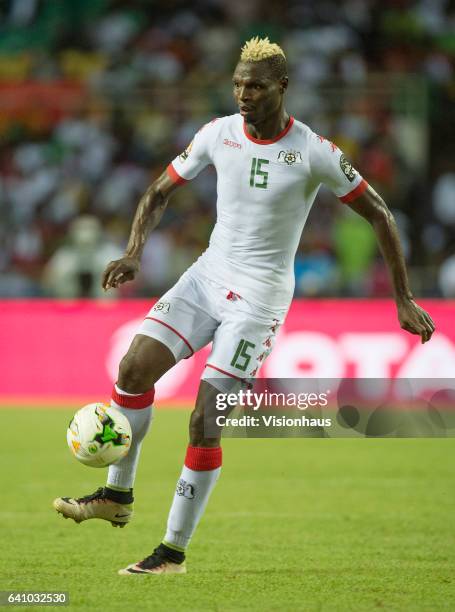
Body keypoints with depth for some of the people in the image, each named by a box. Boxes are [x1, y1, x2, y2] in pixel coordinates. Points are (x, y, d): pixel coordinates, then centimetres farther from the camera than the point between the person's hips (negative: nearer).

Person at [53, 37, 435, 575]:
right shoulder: (219, 133, -1)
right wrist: (134, 253, -9)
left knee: (204, 423, -11)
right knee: (134, 369, -11)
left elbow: (378, 215, -3)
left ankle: (174, 552, -1)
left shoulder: (314, 153, -13)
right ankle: (117, 496, 7)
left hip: (260, 296, -5)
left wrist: (403, 299, -4)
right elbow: (160, 192, 9)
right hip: (209, 274, 5)